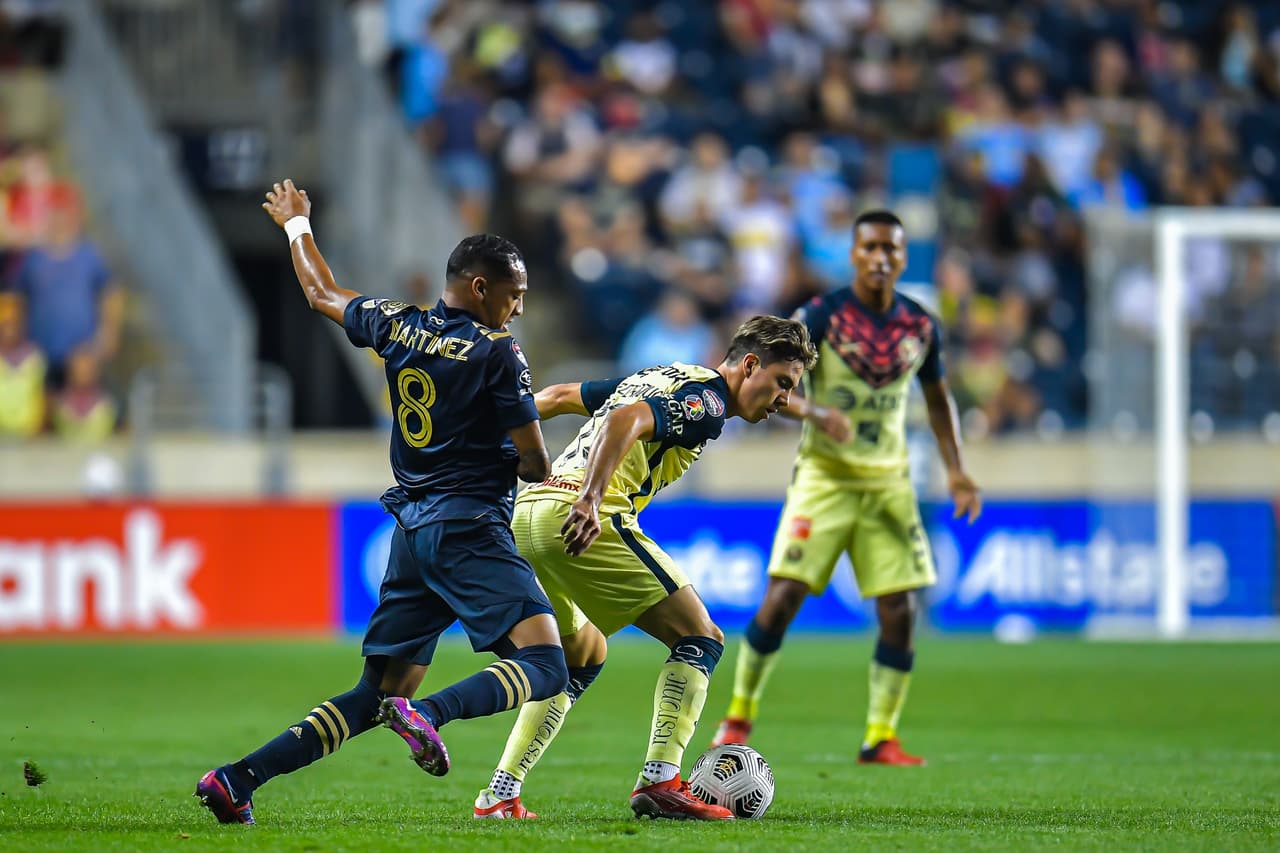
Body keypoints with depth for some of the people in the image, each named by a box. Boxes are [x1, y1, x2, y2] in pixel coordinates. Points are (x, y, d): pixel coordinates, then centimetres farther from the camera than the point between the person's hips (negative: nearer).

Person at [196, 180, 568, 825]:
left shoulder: (396, 326, 9)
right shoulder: (496, 353, -9)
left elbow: (323, 296, 28)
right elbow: (535, 466, -7)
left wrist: (296, 224, 46)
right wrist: (527, 465, 18)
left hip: (410, 528, 7)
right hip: (469, 528, -7)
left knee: (376, 695, 11)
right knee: (543, 667, -15)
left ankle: (237, 779, 2)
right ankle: (430, 715, -38)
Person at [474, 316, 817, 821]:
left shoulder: (661, 379, 27)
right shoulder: (704, 398, -3)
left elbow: (559, 396, 31)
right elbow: (625, 420, -20)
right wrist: (590, 501, -30)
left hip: (526, 514, 10)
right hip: (583, 519, -10)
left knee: (584, 654, 27)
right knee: (700, 639, -1)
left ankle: (499, 796, 17)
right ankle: (660, 781, -13)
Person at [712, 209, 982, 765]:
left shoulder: (920, 326, 4)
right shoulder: (822, 316, -9)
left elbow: (937, 398, 18)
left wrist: (955, 470, 8)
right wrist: (815, 411, -31)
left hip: (888, 480, 4)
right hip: (825, 474, -4)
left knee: (899, 611, -5)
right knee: (784, 594, -11)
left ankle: (881, 738, 5)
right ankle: (739, 715, 5)